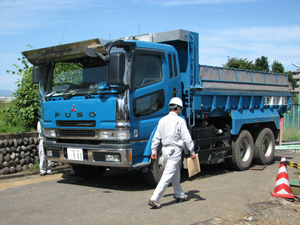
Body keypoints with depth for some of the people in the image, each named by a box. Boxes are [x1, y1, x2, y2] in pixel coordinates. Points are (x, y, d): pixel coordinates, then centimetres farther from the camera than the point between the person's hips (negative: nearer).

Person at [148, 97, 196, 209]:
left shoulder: (162, 120, 7)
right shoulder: (180, 121, -12)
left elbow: (156, 137, 9)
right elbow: (187, 138, -12)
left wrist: (154, 151, 15)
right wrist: (192, 152, -4)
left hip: (165, 149, 8)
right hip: (174, 150, -8)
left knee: (176, 173, 22)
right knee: (167, 175, -7)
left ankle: (180, 195, 36)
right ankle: (154, 199, -12)